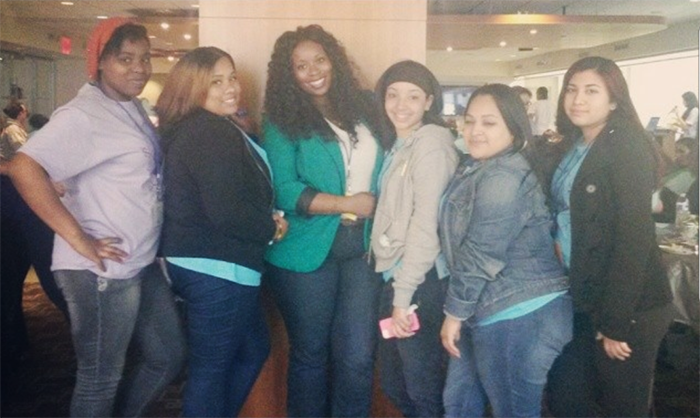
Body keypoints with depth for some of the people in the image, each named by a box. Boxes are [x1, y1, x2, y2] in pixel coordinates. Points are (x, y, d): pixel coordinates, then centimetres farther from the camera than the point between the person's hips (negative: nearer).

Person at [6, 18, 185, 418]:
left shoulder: (133, 107, 11)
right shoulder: (83, 114, -16)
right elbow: (24, 167, -27)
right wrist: (78, 239, -27)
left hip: (143, 264, 9)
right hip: (103, 271, -9)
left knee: (169, 356, 20)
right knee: (101, 379, 8)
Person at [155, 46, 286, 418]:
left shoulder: (201, 130, 14)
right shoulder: (212, 134, -19)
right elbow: (226, 212, -27)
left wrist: (264, 221, 2)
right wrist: (271, 228, -9)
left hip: (202, 263, 11)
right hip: (216, 268, -11)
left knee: (254, 350, 23)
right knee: (211, 367, 4)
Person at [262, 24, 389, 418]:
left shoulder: (364, 108, 7)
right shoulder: (282, 122, -3)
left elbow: (385, 168, 14)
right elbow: (284, 191, -12)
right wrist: (346, 204, -15)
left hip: (363, 247, 3)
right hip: (309, 251, -2)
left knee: (358, 356, 4)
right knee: (311, 352, 12)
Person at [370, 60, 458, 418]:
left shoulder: (431, 142, -12)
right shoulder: (400, 144, 15)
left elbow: (426, 222, -19)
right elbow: (394, 217, 12)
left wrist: (404, 295, -19)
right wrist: (396, 289, 4)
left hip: (420, 281, -8)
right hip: (394, 276, 9)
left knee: (423, 387, 6)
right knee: (393, 384, 19)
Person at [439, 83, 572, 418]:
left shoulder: (503, 178, -20)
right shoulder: (478, 169, 14)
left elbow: (479, 255, -21)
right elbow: (463, 246, 17)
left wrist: (454, 312, -13)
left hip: (519, 316, -10)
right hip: (489, 311, 10)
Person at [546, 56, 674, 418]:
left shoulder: (627, 149, -15)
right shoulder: (575, 149, 9)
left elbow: (634, 239, -20)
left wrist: (614, 322, -20)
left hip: (628, 310, -7)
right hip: (582, 300, 8)